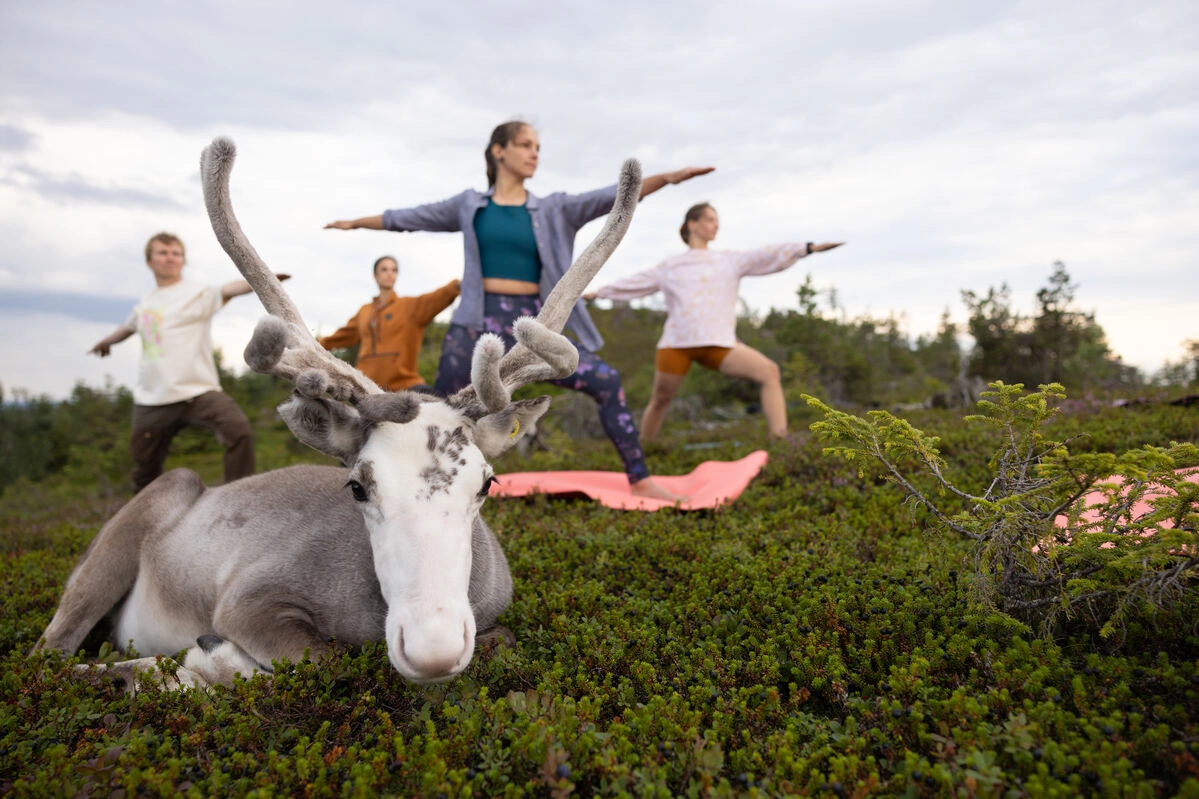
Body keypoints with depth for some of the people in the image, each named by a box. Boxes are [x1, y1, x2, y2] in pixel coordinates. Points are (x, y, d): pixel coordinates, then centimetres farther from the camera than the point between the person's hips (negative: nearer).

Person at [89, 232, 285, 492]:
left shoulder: (196, 294, -4)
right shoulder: (145, 303, 14)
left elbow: (227, 291, -25)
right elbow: (129, 326, 36)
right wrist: (106, 341, 56)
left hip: (197, 391, -5)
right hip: (151, 401, 6)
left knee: (239, 429, -30)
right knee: (145, 471, 14)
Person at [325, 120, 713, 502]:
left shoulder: (554, 209, 8)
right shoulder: (470, 204, 9)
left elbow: (615, 197, -4)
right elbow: (408, 218, 20)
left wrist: (667, 177, -17)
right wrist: (356, 222, 30)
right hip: (480, 320, 0)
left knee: (607, 381, -13)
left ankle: (639, 480, -4)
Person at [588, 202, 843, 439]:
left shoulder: (730, 260, 15)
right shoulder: (669, 266, 17)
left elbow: (767, 256, 4)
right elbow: (635, 283, 26)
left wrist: (808, 248, -7)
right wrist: (598, 293, 31)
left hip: (717, 342, 0)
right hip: (677, 341, 1)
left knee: (769, 371, -19)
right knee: (660, 400, 4)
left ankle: (780, 442, -20)